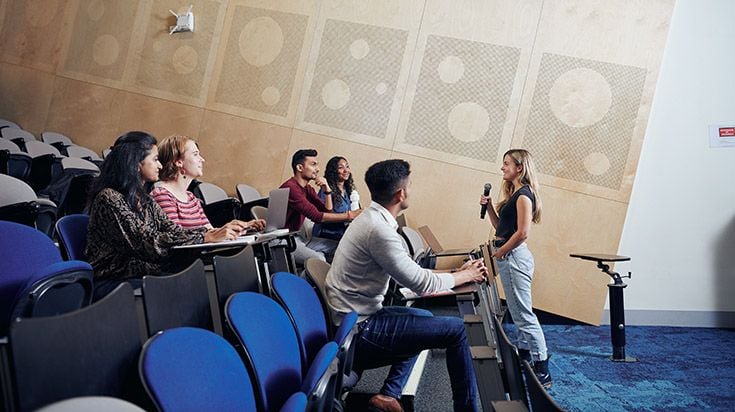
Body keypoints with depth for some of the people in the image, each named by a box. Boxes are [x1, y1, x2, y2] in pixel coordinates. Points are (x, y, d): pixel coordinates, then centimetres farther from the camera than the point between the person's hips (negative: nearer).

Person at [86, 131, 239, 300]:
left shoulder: (143, 198, 15)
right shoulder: (109, 198, -13)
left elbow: (171, 230, 7)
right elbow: (147, 243, -20)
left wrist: (216, 233, -9)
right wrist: (207, 238, -21)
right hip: (111, 282, -7)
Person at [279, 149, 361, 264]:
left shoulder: (308, 189, 12)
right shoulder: (290, 187, -19)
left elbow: (327, 212, 9)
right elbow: (316, 216, -24)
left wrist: (327, 190, -5)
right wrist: (348, 216, -23)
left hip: (297, 237, 10)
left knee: (337, 246, 3)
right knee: (318, 259, -29)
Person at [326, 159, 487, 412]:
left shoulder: (372, 219, 8)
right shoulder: (378, 229, -22)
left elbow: (410, 272, 14)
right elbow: (422, 284, -17)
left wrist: (456, 272, 9)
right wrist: (466, 276, -1)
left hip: (353, 318, 10)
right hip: (358, 332, -10)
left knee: (424, 317, 28)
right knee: (455, 329, -6)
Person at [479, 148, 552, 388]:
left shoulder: (523, 195, -14)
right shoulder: (514, 193, 15)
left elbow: (522, 232, -21)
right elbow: (501, 226, 17)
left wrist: (500, 252, -12)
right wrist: (489, 207, 5)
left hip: (514, 256, -11)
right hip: (509, 258, 11)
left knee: (524, 315, -7)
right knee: (518, 313, 18)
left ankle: (542, 372, -2)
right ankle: (524, 361, 30)